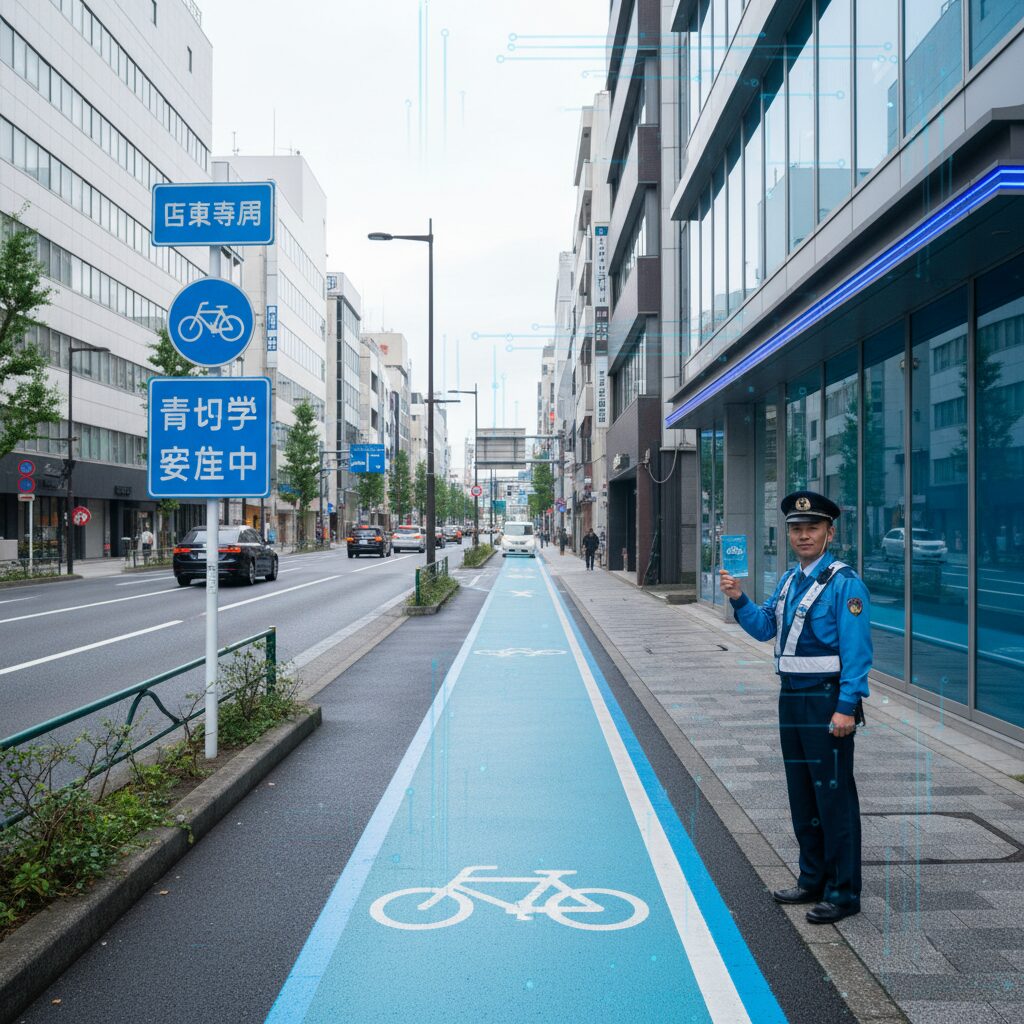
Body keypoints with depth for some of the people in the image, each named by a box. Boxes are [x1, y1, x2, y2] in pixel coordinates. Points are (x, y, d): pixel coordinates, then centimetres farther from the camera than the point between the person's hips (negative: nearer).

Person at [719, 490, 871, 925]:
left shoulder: (844, 583, -12)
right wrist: (739, 599, -1)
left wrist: (847, 707, -21)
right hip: (792, 698, 8)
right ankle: (813, 880, 29)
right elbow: (764, 628, 15)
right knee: (801, 796, 16)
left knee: (834, 797, -1)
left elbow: (856, 650, -16)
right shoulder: (788, 581, 13)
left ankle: (843, 892, 10)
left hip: (828, 703, -8)